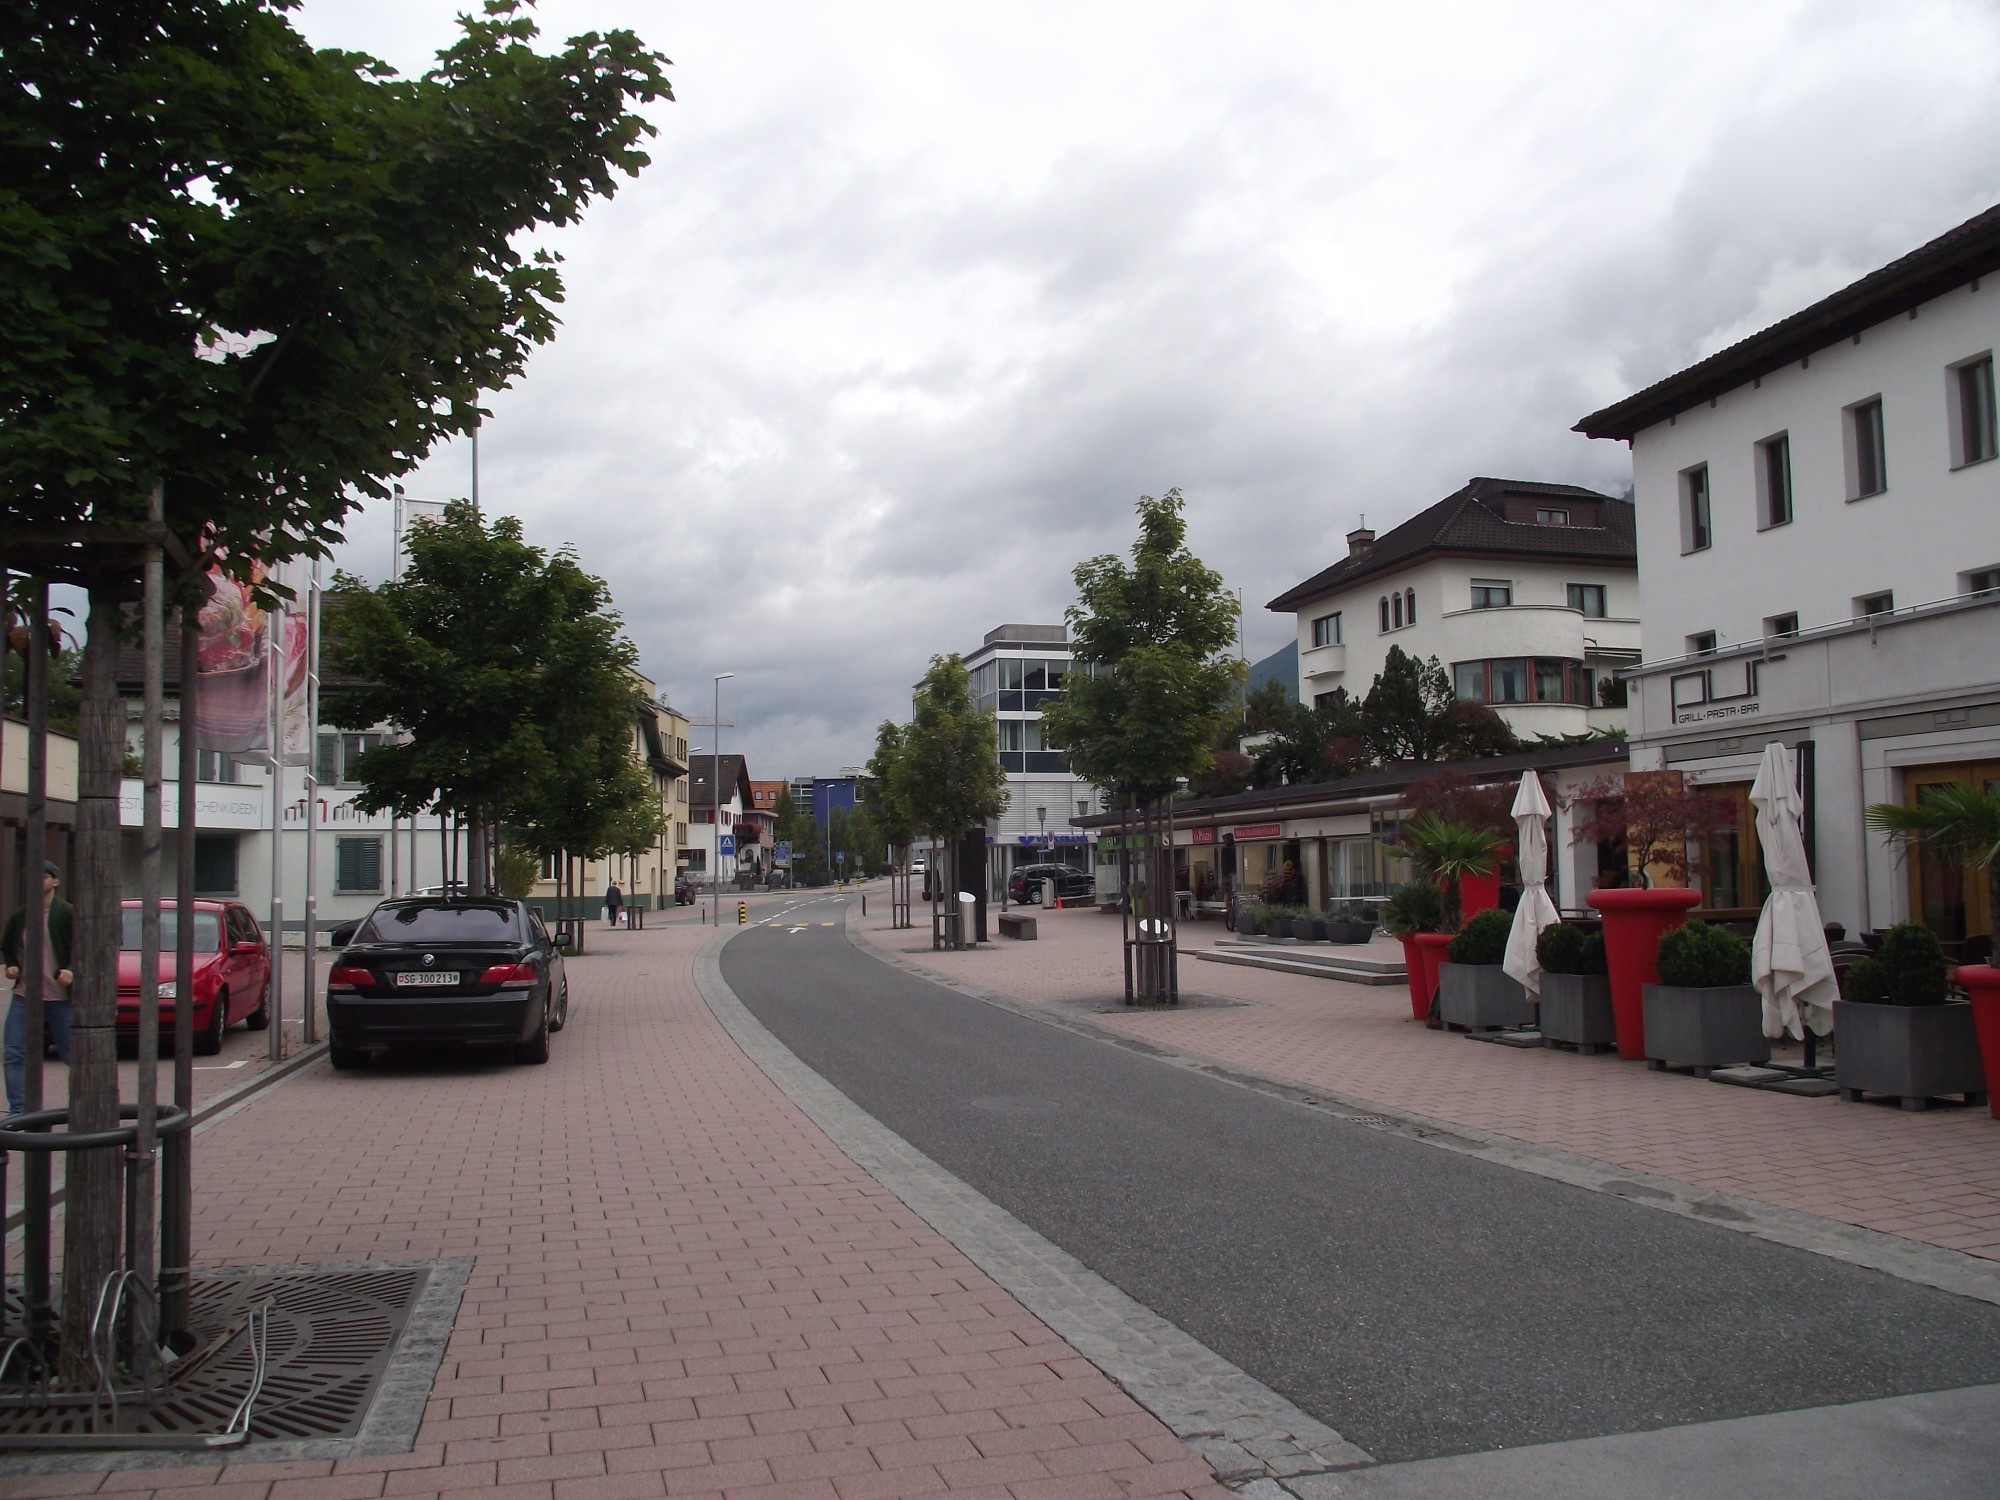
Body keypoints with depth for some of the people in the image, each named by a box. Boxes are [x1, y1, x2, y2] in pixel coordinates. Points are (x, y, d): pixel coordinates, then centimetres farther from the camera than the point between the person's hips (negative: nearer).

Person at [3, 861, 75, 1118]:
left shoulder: (67, 914, -6)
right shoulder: (19, 916, 8)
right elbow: (8, 947, 23)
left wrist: (72, 972, -22)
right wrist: (11, 966, 5)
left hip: (59, 996, -4)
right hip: (24, 994, 4)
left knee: (71, 1054, 3)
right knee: (14, 1055, -4)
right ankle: (18, 1112, 1)